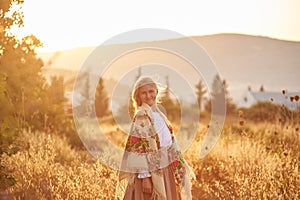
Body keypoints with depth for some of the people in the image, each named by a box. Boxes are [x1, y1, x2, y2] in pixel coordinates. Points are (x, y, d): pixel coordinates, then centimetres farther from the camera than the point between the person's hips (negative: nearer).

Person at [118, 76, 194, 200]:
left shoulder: (158, 114, 10)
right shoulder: (141, 117, -13)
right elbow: (138, 148, -18)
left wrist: (180, 168, 16)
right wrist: (144, 176, -23)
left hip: (165, 172, 8)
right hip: (151, 174, -8)